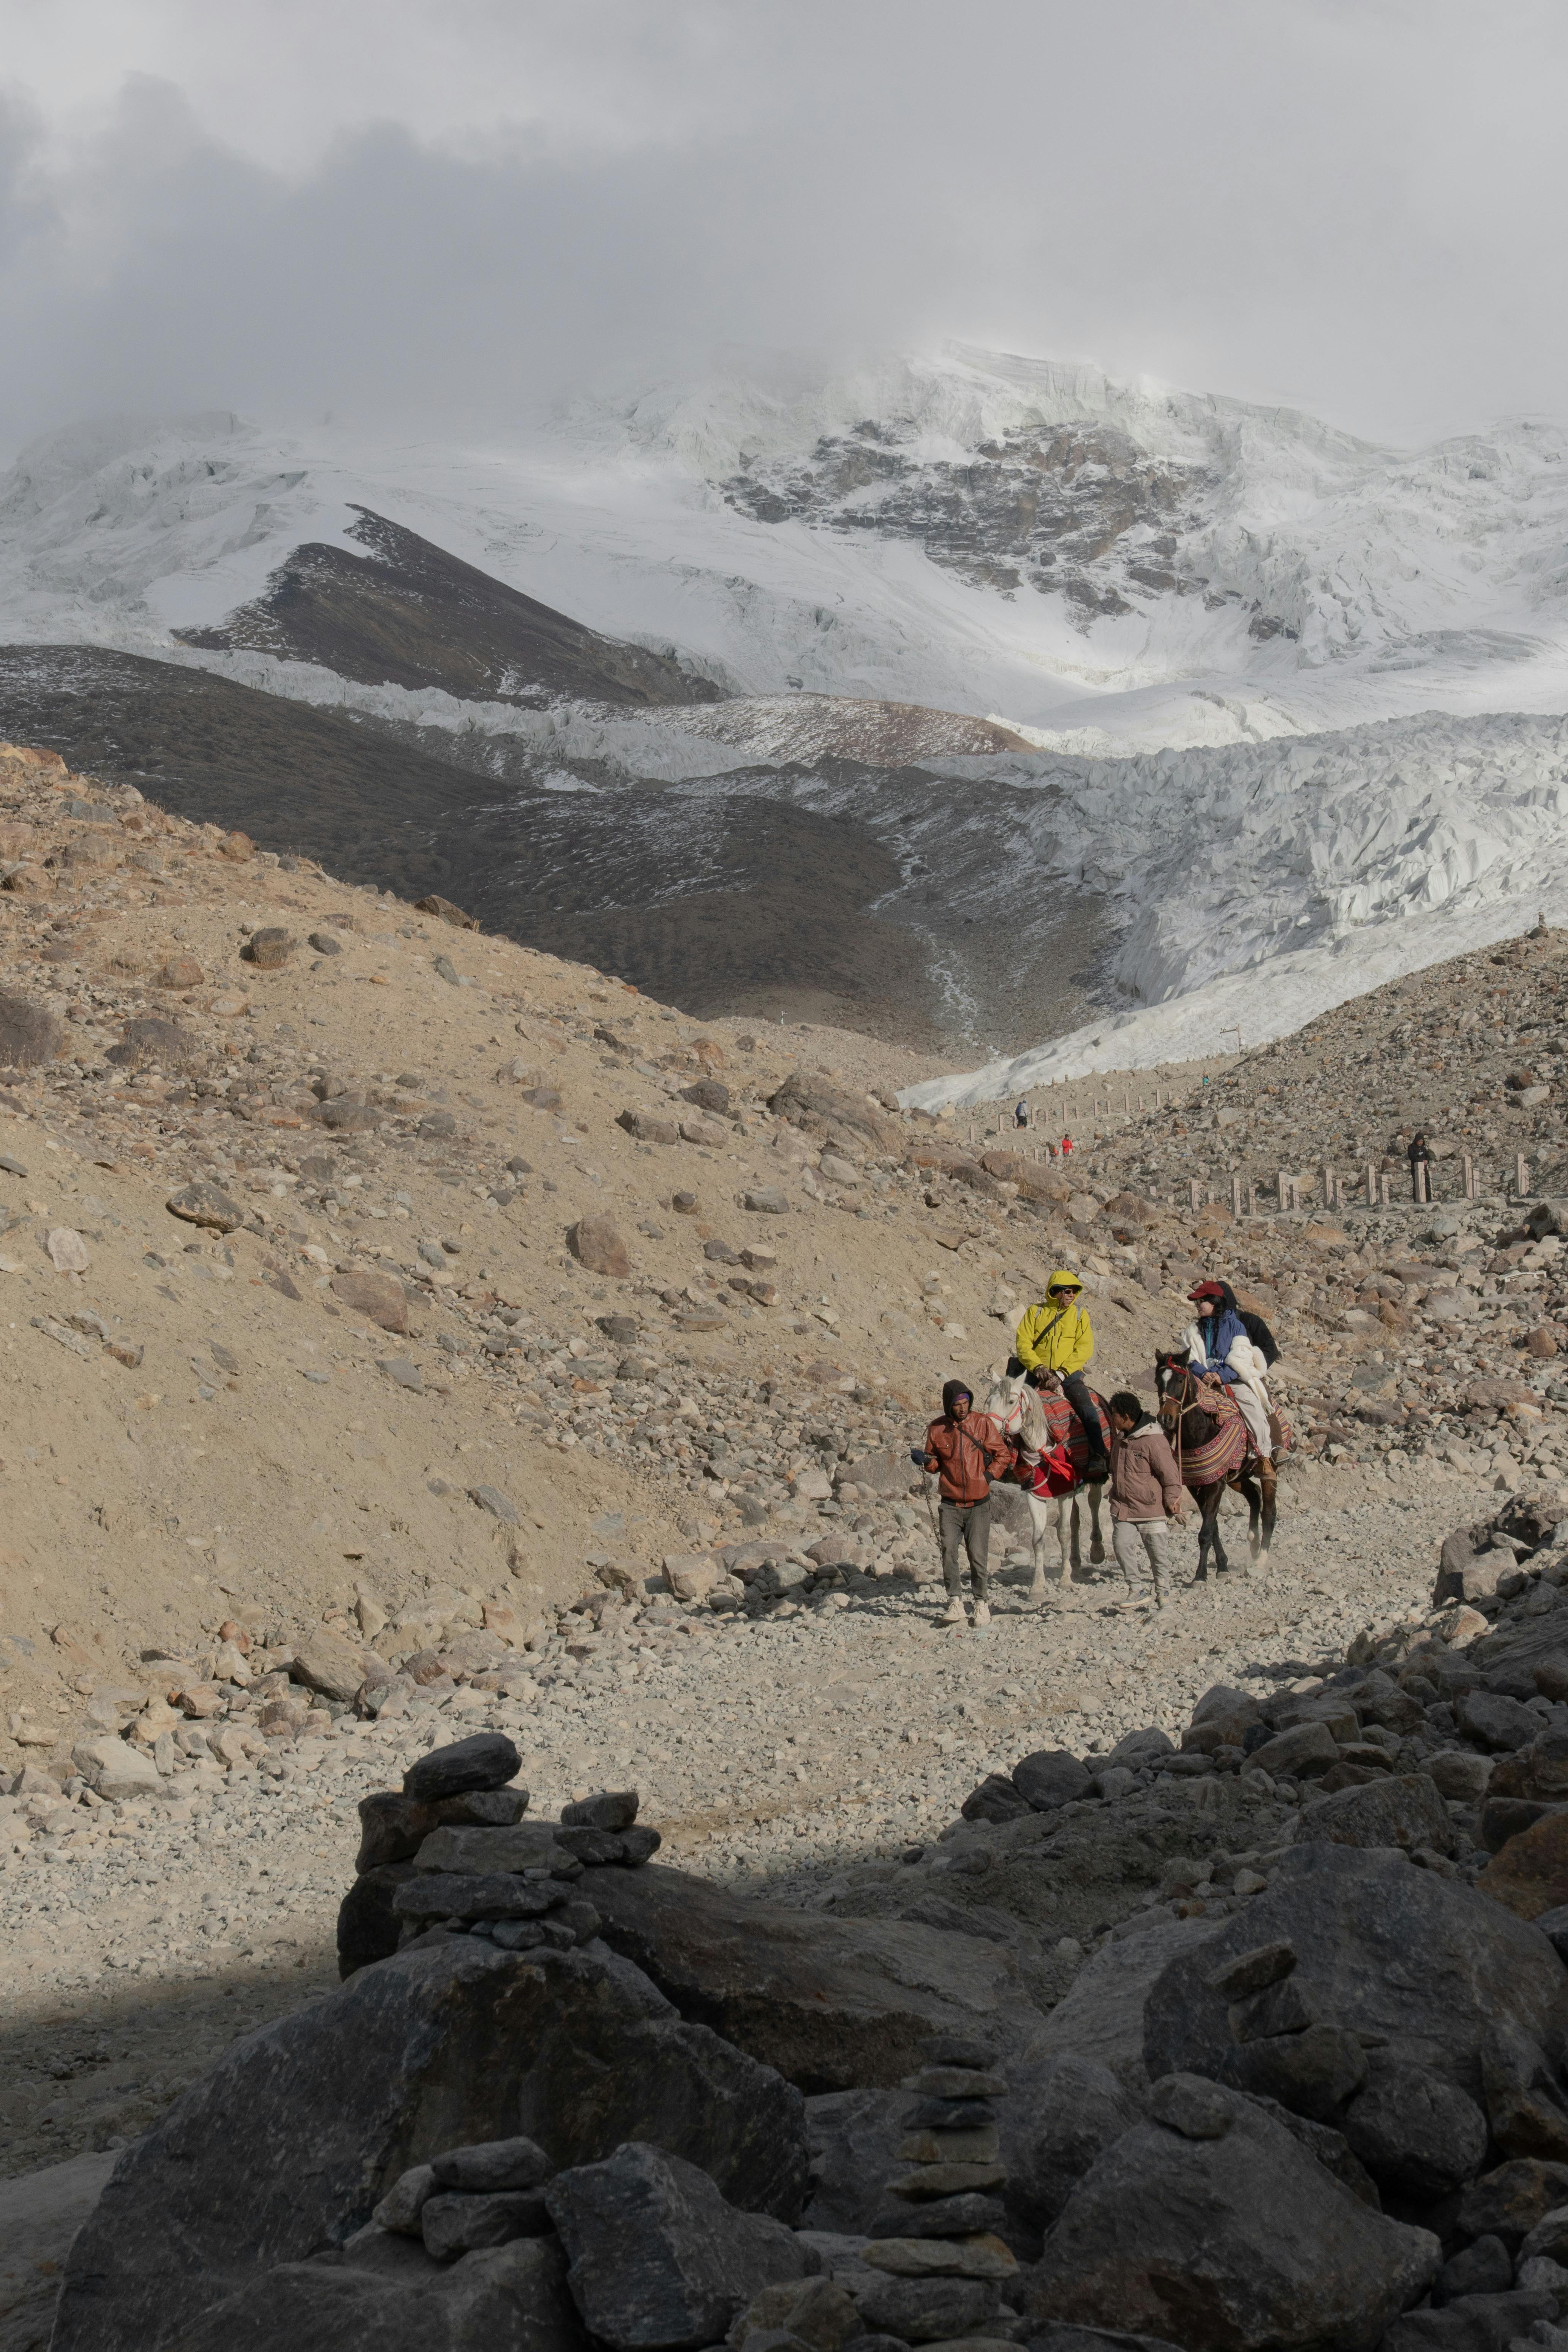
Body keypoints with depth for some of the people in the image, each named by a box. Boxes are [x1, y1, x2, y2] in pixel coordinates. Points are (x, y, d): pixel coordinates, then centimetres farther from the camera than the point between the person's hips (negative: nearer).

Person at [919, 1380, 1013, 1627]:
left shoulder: (983, 1424, -1)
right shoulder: (937, 1429, 2)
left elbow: (1003, 1454, 6)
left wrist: (989, 1475, -6)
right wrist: (927, 1461, -8)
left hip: (979, 1504, -1)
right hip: (951, 1504, 1)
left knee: (979, 1556, -3)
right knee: (949, 1553, -8)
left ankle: (982, 1603, 10)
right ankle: (955, 1603, -1)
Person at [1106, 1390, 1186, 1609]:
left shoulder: (1154, 1440, -16)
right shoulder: (1120, 1437, 9)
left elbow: (1170, 1474, -12)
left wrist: (1174, 1504, -10)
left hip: (1150, 1507, -6)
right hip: (1122, 1507, 6)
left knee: (1157, 1552, 2)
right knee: (1121, 1544, -9)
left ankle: (1163, 1594, 14)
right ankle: (1135, 1590, -1)